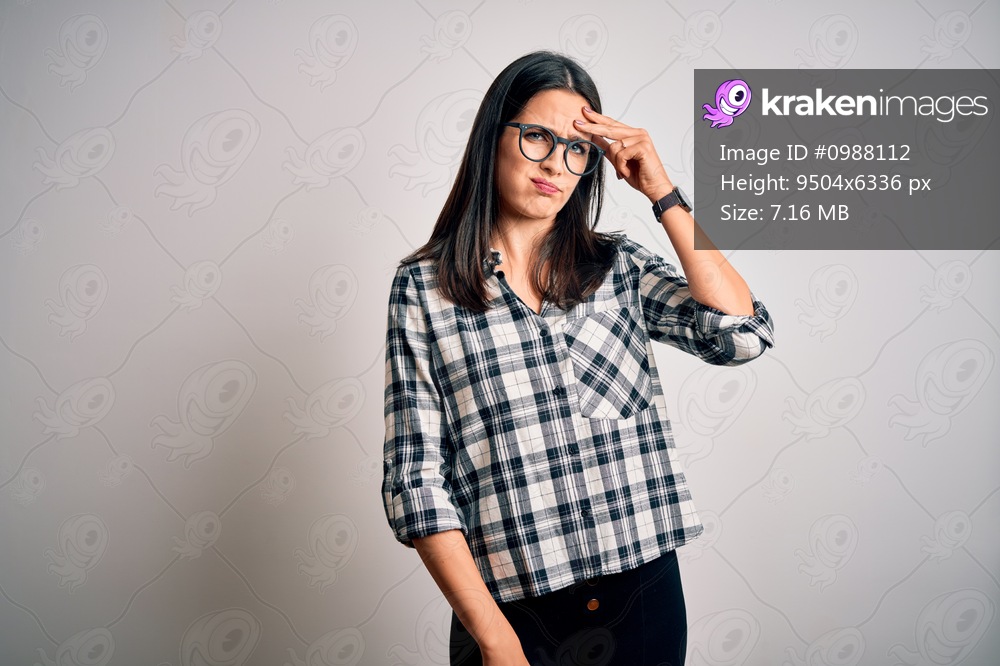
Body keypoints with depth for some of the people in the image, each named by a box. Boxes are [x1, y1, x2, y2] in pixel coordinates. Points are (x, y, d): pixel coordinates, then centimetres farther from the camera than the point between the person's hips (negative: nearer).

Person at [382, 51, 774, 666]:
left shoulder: (619, 265, 6)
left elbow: (742, 334, -8)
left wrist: (663, 193, -7)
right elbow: (415, 478, -6)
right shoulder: (423, 287, -2)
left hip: (646, 594, 3)